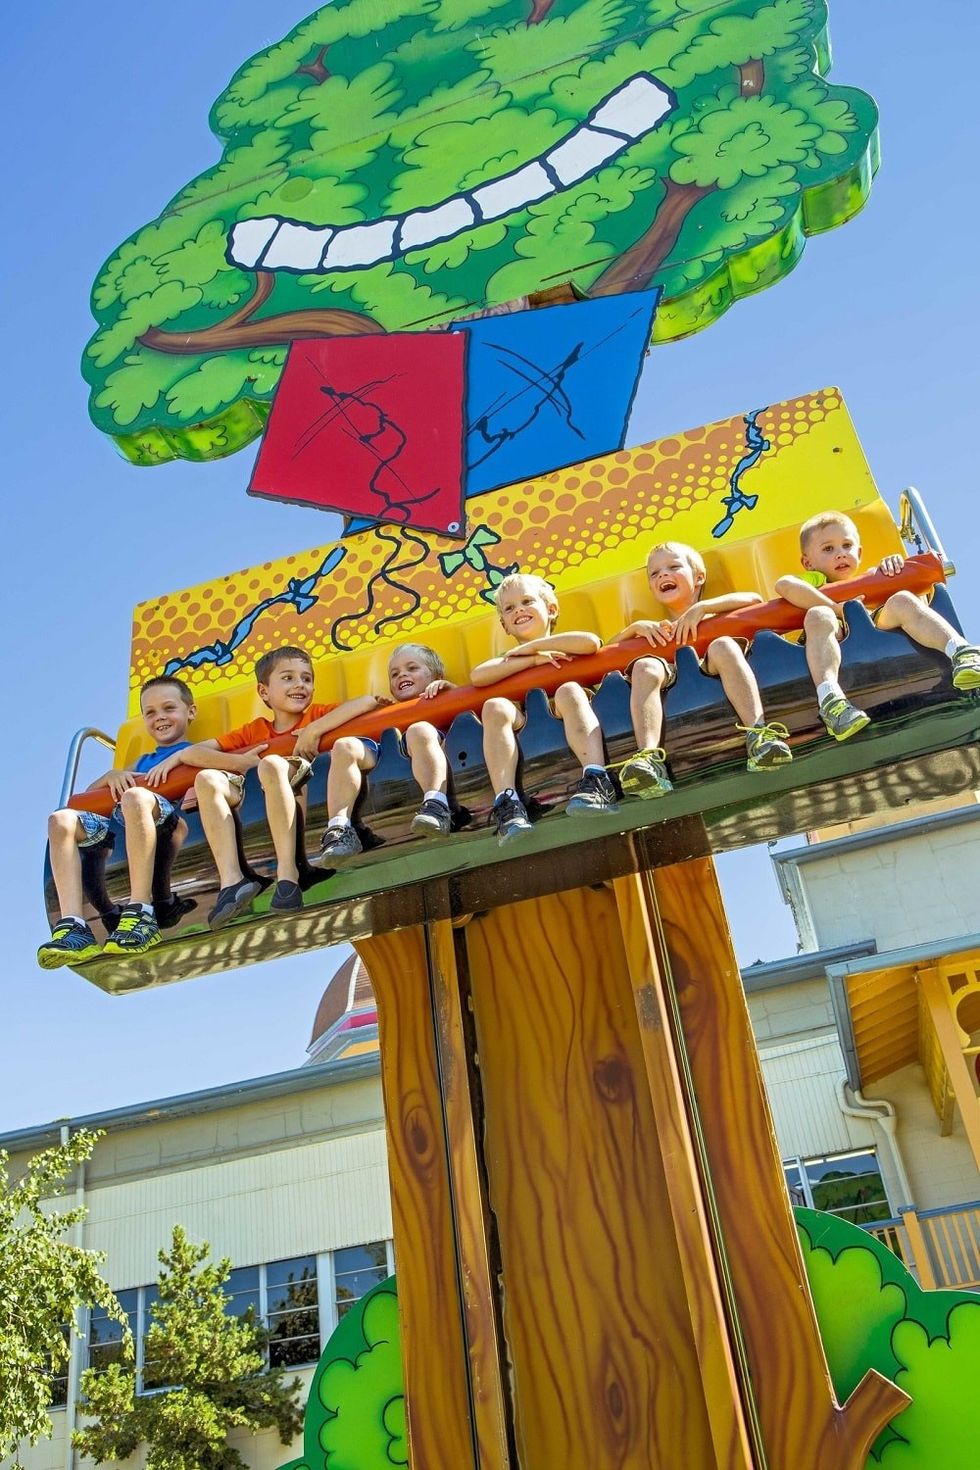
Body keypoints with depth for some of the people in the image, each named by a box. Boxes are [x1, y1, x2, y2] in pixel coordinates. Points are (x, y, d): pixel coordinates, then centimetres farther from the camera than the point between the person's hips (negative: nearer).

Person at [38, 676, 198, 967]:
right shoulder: (143, 762, 41)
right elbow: (89, 793, 36)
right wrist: (111, 775, 14)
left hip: (169, 821, -6)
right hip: (119, 824, 6)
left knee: (136, 797, -38)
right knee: (61, 820, -19)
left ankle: (140, 914, -40)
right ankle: (73, 927, -33)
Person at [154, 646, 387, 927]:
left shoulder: (317, 715, 16)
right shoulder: (254, 730, 23)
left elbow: (369, 702, -2)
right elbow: (193, 752, 12)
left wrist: (315, 730, -7)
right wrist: (242, 762, -5)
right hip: (256, 802, 4)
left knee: (272, 764, -30)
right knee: (208, 779, -16)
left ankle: (287, 873, -36)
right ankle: (231, 881, -31)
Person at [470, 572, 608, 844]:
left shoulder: (567, 649, 21)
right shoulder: (509, 661, 28)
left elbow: (591, 642, -6)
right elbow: (477, 677, 3)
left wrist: (531, 646, 5)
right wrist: (534, 659, -1)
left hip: (568, 721, -2)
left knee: (569, 690, -31)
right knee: (495, 706, -26)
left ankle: (596, 783, -48)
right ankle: (507, 804, -41)